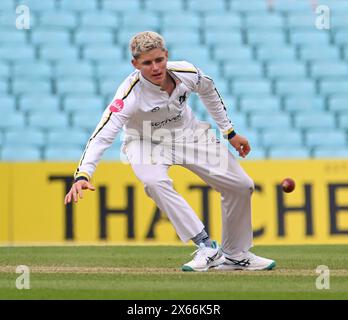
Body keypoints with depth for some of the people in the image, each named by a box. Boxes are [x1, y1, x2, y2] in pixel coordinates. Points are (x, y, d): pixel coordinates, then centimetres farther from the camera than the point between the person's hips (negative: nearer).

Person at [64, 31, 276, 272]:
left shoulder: (188, 73, -22)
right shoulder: (130, 94, -34)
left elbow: (208, 92, 2)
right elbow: (102, 136, -41)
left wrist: (230, 132, 10)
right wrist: (82, 175, -55)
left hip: (188, 134, 4)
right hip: (147, 143, -4)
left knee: (242, 186, 0)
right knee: (155, 182, -37)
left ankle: (235, 255, 21)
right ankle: (207, 247, -31)